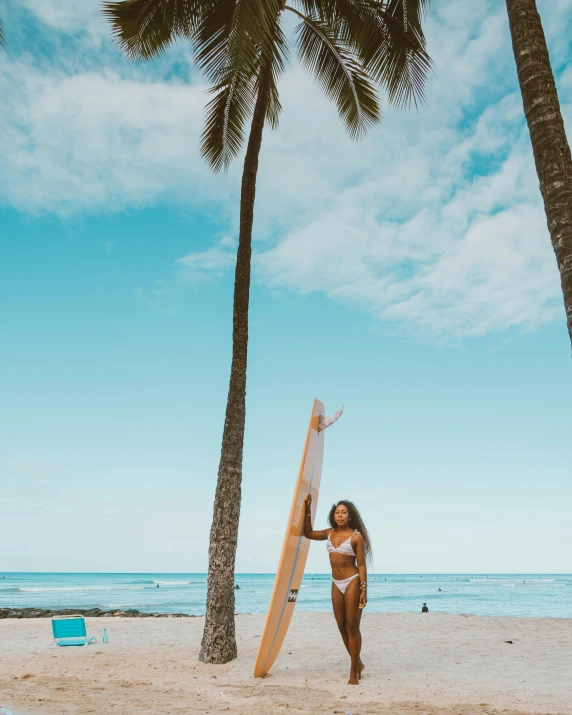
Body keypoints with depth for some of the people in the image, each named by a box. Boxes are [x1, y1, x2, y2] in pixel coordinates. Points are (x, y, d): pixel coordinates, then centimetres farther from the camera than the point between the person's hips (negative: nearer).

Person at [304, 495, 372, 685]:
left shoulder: (356, 537, -10)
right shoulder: (330, 533, 5)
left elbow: (361, 565, -10)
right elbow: (308, 533, 14)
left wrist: (364, 589, -16)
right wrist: (308, 510, 6)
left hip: (352, 583, -6)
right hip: (336, 584, 6)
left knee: (352, 627, -1)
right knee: (342, 627, 12)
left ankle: (354, 673, 8)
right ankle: (357, 663, 30)